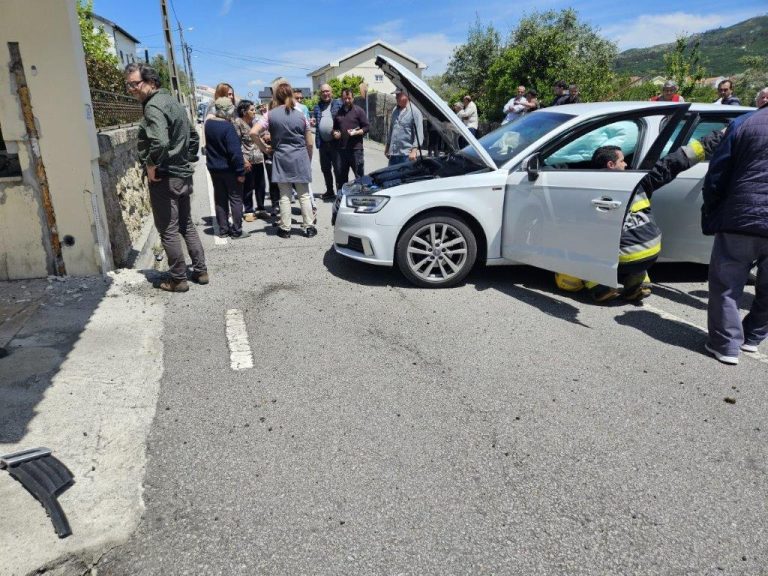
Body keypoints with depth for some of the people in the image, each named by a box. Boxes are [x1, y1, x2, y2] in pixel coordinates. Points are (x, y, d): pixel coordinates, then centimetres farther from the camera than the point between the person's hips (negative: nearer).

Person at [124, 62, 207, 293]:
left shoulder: (153, 107, -16)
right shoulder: (172, 101, 14)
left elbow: (159, 142, -32)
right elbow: (193, 136, 22)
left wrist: (151, 168, -19)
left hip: (164, 178, -9)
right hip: (183, 175, 9)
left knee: (168, 231, 0)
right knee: (187, 225, 17)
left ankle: (178, 280, 8)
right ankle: (201, 271, 23)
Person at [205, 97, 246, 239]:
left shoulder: (208, 123, 1)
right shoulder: (228, 127, -21)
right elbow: (235, 151, -23)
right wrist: (240, 171, -20)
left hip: (213, 168, 7)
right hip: (229, 169, -7)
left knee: (220, 198, 14)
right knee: (235, 199, 3)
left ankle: (223, 228, 19)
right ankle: (236, 231, 4)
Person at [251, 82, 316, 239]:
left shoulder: (271, 115, -2)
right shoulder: (301, 115, 2)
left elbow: (253, 132, -11)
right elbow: (309, 143, 5)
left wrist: (264, 148, 3)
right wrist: (309, 161, 18)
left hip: (281, 158, 0)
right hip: (300, 158, 0)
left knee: (285, 195, 6)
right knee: (304, 195, 7)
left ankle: (285, 229, 11)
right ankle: (308, 227, 10)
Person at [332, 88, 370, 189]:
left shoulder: (359, 111, 3)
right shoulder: (338, 112, 17)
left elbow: (367, 127, -1)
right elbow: (335, 127, 28)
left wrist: (356, 132, -15)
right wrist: (335, 133, 6)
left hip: (355, 148, -5)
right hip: (341, 148, 5)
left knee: (359, 174, -3)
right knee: (340, 175, 8)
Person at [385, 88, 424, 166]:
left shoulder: (415, 111, -9)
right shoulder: (395, 110, 14)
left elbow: (419, 134, -14)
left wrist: (414, 150, -22)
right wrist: (387, 146, 24)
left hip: (406, 154, -7)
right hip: (393, 153, 7)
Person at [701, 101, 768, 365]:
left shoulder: (745, 123, -1)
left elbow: (716, 177, -1)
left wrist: (709, 213, 10)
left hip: (740, 222, -3)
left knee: (726, 287, 7)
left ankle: (726, 345, 9)